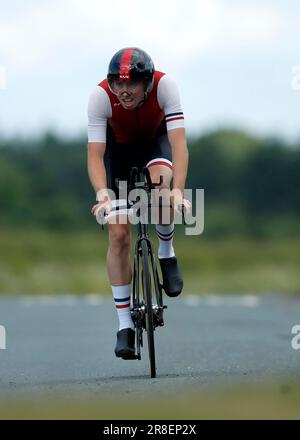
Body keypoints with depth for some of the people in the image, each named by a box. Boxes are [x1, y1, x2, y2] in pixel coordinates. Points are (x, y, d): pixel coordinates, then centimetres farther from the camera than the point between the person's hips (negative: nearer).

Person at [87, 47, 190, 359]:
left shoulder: (164, 85, -34)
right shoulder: (100, 96, -33)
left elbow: (178, 142, -39)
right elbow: (95, 153, -36)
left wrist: (178, 191, -53)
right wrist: (102, 194, -53)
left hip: (155, 140, 0)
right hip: (117, 146, 0)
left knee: (160, 183, -36)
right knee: (118, 234, -10)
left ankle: (166, 253, -6)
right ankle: (125, 325, -1)